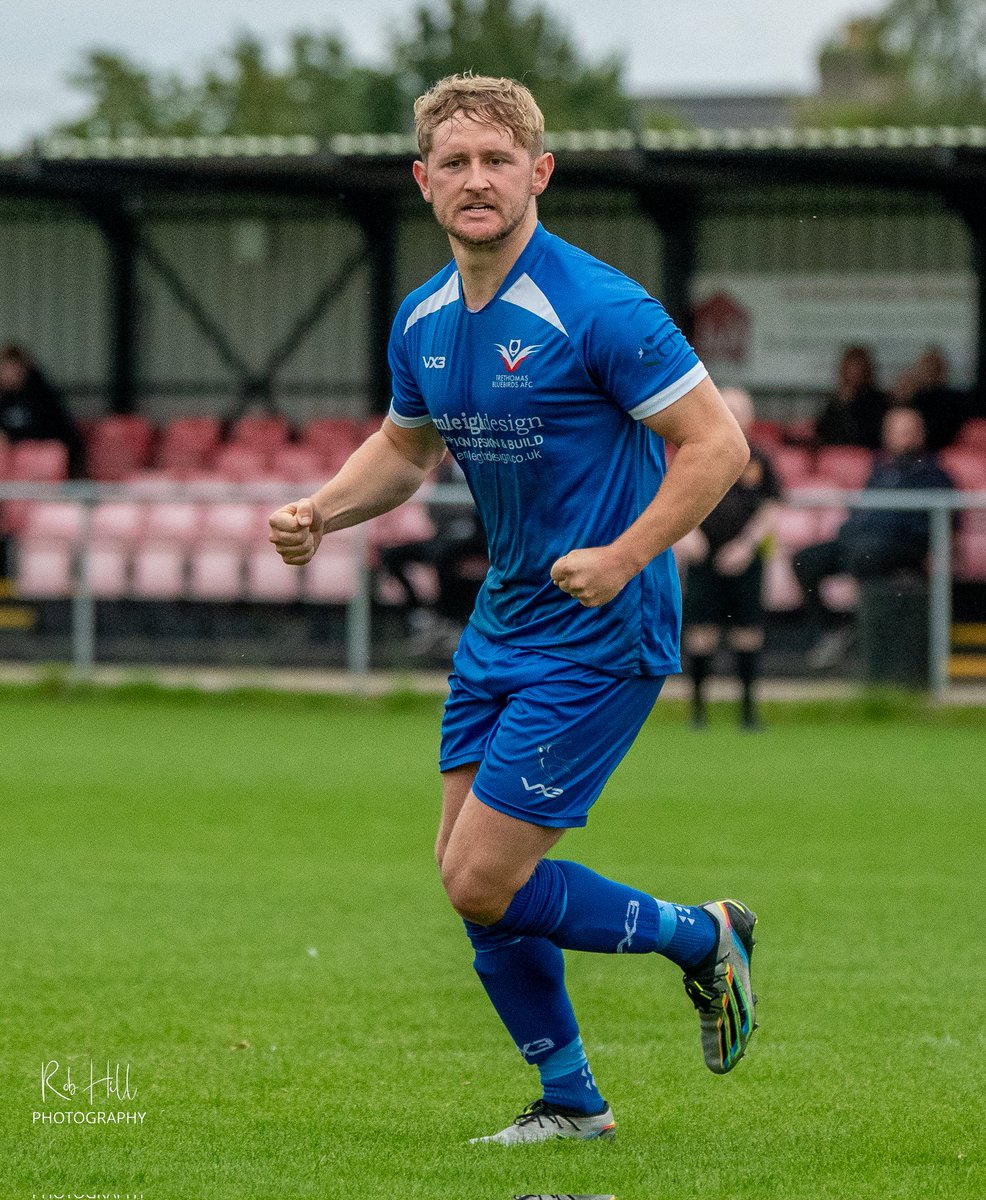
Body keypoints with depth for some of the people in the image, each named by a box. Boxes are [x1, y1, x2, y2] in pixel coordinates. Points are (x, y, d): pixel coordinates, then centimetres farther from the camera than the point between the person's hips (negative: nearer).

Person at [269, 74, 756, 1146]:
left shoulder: (598, 309, -19)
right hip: (500, 624, 8)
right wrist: (320, 511, 4)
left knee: (486, 884, -10)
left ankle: (699, 939, 13)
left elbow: (717, 442, -17)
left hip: (600, 634, -8)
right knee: (465, 875, 8)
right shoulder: (424, 322, 4)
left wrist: (625, 555, -26)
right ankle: (569, 1100, 24)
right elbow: (405, 445, 22)